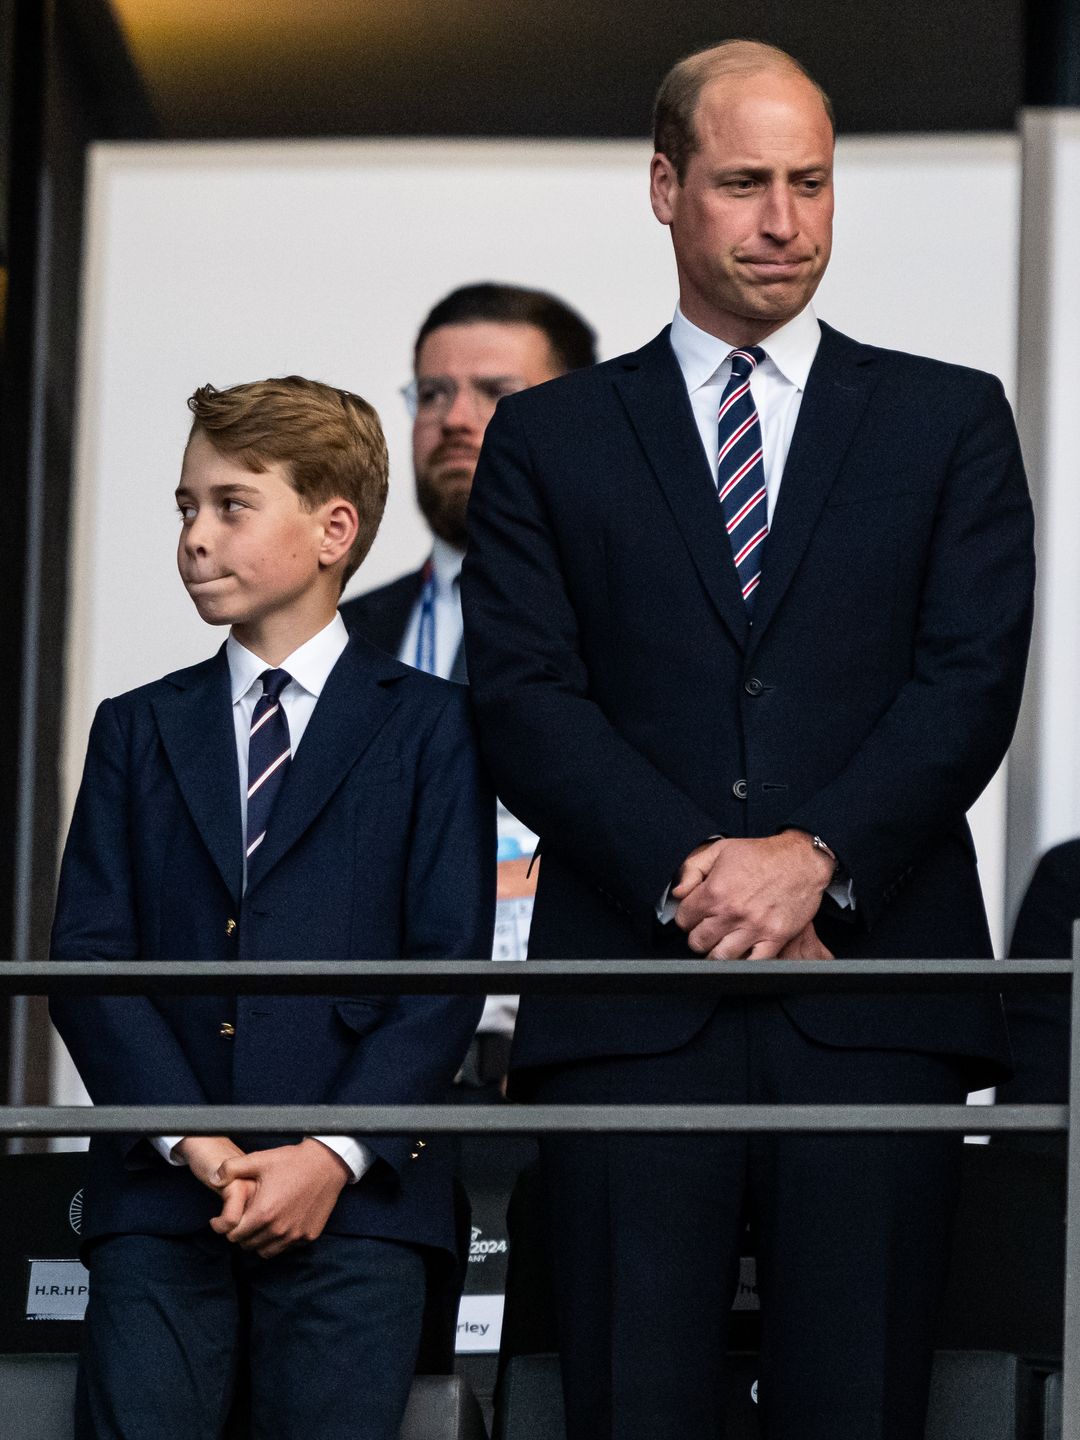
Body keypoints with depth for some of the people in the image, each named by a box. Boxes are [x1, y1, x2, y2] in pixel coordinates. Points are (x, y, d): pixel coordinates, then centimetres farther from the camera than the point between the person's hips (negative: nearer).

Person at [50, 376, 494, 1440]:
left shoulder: (427, 728, 7)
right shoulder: (138, 731, 16)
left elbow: (449, 965, 0)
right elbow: (87, 956, 6)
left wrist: (337, 1154, -12)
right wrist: (188, 1141, -9)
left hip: (351, 1199, -2)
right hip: (158, 1199, 2)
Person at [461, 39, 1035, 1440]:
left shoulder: (950, 421, 14)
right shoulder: (547, 441, 14)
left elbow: (973, 679, 3)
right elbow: (525, 696, 3)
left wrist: (819, 857, -12)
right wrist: (690, 875, -11)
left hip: (873, 1006, 0)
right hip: (634, 1008, 0)